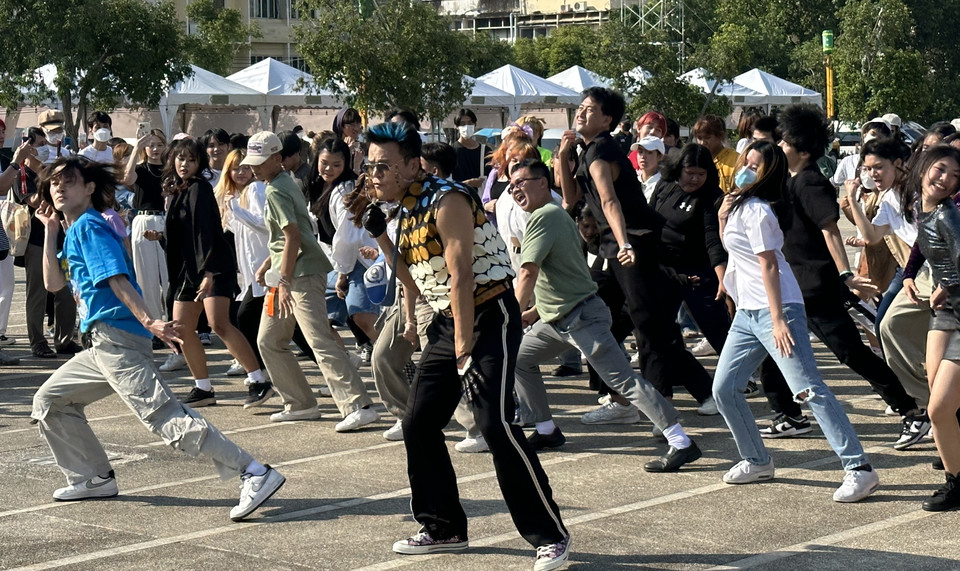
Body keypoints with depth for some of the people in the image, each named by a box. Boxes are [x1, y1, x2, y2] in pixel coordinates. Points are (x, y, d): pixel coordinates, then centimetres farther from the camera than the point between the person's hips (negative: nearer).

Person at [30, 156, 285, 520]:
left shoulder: (89, 226, -6)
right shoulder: (73, 232, 22)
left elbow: (117, 279, -18)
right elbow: (53, 283, 23)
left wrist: (148, 321, -29)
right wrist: (50, 231, 19)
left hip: (116, 338, -10)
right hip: (100, 344, 10)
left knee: (165, 417, -20)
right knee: (49, 402, 19)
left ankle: (255, 474, -27)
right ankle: (95, 479, 24)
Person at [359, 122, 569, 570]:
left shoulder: (447, 201, -18)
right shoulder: (406, 210, 9)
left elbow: (461, 277, -24)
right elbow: (418, 287, 14)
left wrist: (464, 353, -28)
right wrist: (382, 237, 5)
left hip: (490, 315, -9)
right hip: (447, 320, 10)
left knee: (495, 423, -18)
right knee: (418, 423, 7)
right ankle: (444, 528, 21)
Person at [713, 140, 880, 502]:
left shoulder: (755, 211, -12)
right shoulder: (738, 205, 15)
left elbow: (768, 266, -17)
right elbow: (728, 245, 29)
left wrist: (777, 320, -22)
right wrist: (723, 217, 10)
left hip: (777, 309, -10)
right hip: (747, 312, 10)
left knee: (809, 389, -15)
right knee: (724, 389, 9)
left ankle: (859, 469, -16)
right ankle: (757, 461, 22)